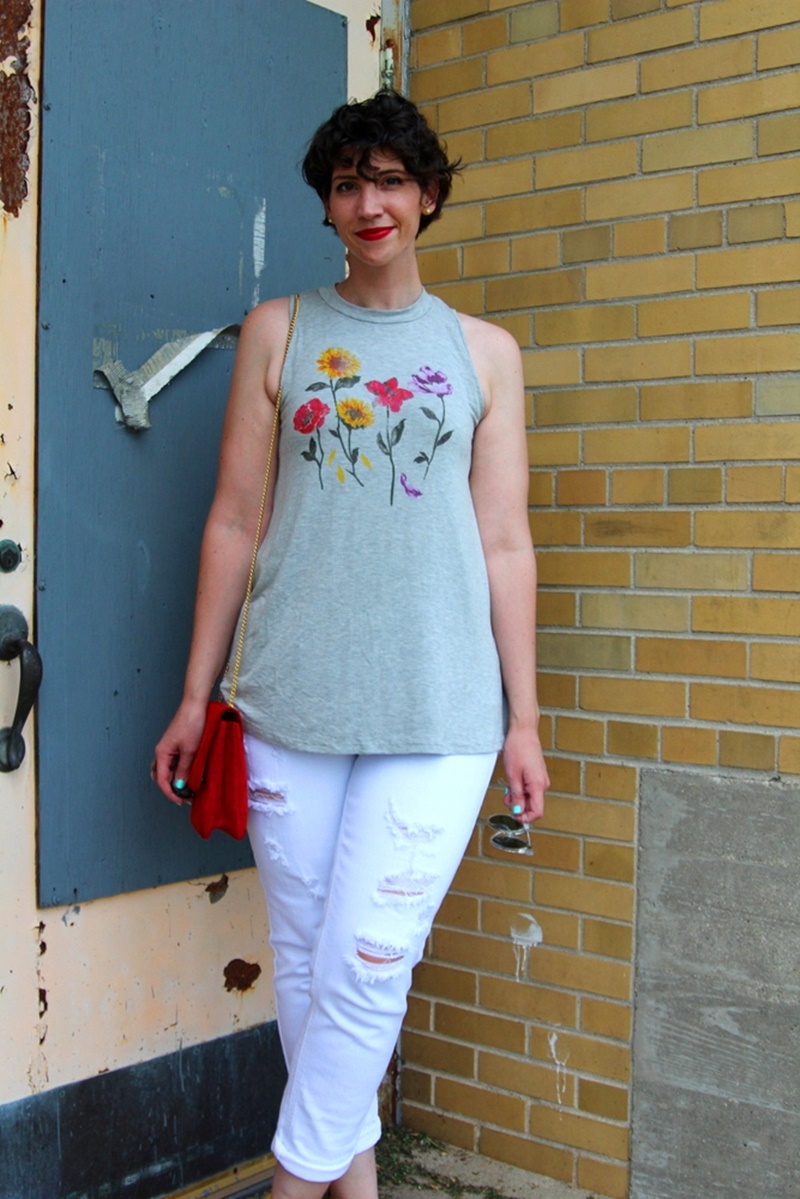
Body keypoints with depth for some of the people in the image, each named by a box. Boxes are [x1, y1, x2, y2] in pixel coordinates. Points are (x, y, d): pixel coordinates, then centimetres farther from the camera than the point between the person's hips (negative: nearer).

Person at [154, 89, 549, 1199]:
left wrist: (523, 721, 6)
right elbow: (235, 521, 8)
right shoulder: (277, 332, 9)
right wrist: (195, 698, 8)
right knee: (303, 962, 8)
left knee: (364, 967, -4)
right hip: (291, 701, 1)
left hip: (437, 713, -1)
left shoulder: (484, 352, 8)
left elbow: (505, 545, 8)